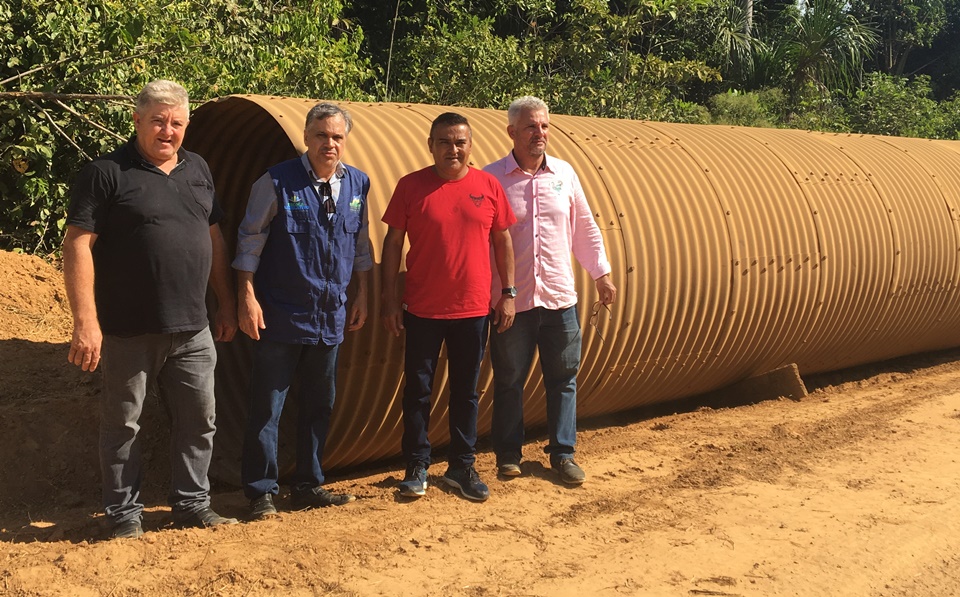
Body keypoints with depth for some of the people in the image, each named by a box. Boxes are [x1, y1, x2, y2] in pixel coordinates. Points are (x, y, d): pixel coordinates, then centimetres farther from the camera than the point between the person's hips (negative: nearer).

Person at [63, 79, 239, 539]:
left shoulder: (198, 170, 11)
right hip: (129, 331, -5)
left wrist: (226, 305, 17)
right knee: (123, 424, 7)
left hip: (192, 329, 6)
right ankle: (124, 514, 21)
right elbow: (78, 245, -13)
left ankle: (192, 505, 28)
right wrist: (86, 321, -19)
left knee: (199, 420, 12)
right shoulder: (106, 173, -8)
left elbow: (213, 239, 19)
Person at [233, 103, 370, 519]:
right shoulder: (278, 182, -10)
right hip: (280, 315, -5)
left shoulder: (357, 184, 5)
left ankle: (308, 486, 27)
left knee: (320, 405, 14)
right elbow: (250, 240, -6)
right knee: (267, 407, 0)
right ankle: (261, 492, 13)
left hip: (330, 317, 5)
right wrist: (247, 296, -10)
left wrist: (362, 295, 15)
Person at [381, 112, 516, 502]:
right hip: (423, 309, -1)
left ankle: (462, 466, 24)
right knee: (418, 389, 6)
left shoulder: (488, 186, 2)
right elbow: (393, 242, -1)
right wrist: (390, 298, -4)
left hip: (473, 309, 2)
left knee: (465, 391, 11)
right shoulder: (411, 186, -3)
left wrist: (508, 293, 5)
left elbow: (503, 240, 8)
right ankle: (417, 467, 19)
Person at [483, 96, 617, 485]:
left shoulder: (564, 173, 5)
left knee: (563, 379, 9)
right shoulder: (491, 178, -5)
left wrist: (602, 275, 14)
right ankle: (507, 454, 23)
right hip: (512, 300, -3)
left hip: (559, 297, 3)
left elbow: (585, 229, 13)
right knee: (508, 381, 8)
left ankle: (563, 453, 21)